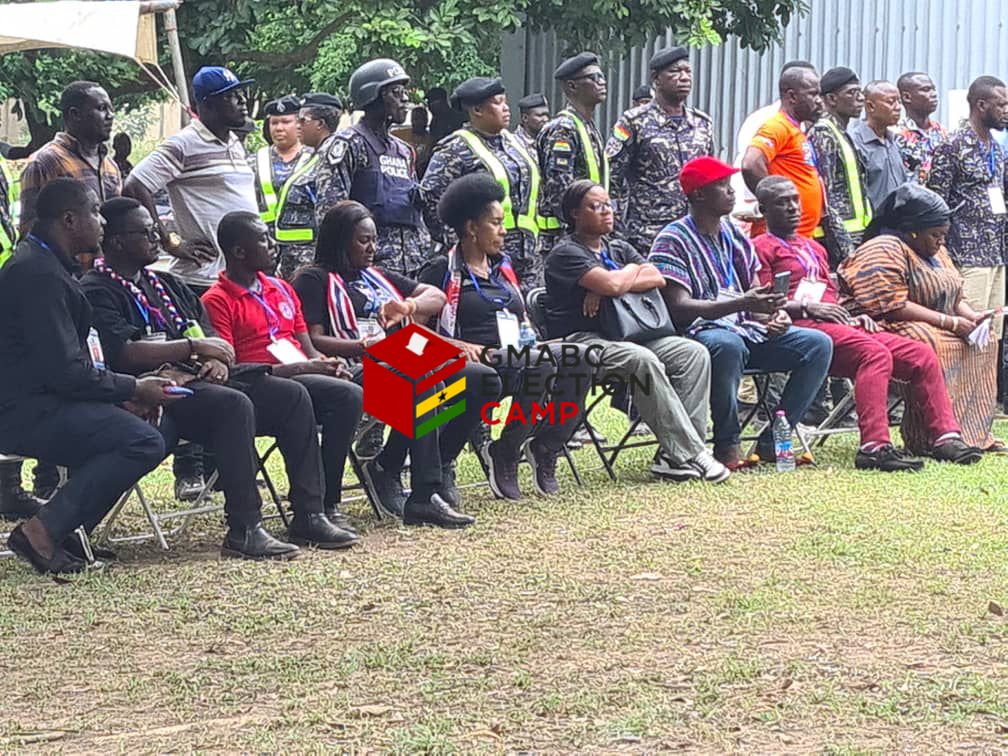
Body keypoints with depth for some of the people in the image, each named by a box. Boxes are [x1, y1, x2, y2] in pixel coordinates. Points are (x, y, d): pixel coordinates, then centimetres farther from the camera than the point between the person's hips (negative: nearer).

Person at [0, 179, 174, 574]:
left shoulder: (44, 264, 17)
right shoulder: (40, 274, -17)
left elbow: (73, 361, 19)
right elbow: (65, 371, -21)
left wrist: (124, 393, 5)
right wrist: (133, 389, -9)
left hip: (39, 399, 11)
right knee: (144, 443, -20)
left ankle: (66, 533, 8)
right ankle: (43, 531, -18)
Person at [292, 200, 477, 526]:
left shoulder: (378, 277, 29)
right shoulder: (315, 280, 7)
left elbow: (437, 297, 23)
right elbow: (313, 341, -7)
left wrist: (408, 307, 0)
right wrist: (366, 346, -19)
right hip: (356, 371, -8)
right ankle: (424, 496, -39)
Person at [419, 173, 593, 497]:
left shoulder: (503, 267, 26)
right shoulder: (442, 272, 3)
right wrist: (459, 345, -18)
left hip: (517, 356, 7)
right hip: (478, 362, -7)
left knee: (577, 358, -24)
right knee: (541, 366, -36)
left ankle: (544, 447, -15)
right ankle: (504, 454, -20)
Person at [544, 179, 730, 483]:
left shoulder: (618, 249, 22)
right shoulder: (566, 253, -3)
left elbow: (658, 278, 6)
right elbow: (613, 284, -18)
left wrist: (606, 288, -8)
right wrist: (633, 270, 5)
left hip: (626, 336, 8)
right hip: (581, 341, -8)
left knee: (694, 353, -13)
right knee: (643, 361, -35)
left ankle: (676, 454, -22)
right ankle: (688, 454, -33)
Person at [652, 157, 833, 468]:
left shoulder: (735, 236, 18)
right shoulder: (673, 241, -6)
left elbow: (755, 297, 18)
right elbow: (678, 309, -18)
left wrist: (774, 315, -8)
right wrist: (742, 304, -28)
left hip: (744, 329, 7)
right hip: (700, 331, -7)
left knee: (818, 344, -10)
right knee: (728, 345, -41)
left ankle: (771, 442, -10)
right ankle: (727, 445, -25)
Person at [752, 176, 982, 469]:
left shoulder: (813, 248, 33)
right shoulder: (761, 248, 6)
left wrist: (854, 316, 11)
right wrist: (807, 307, -16)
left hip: (839, 324, 9)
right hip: (801, 327, -9)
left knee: (921, 354, -6)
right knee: (875, 353, -35)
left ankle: (945, 436, -6)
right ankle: (874, 447, -46)